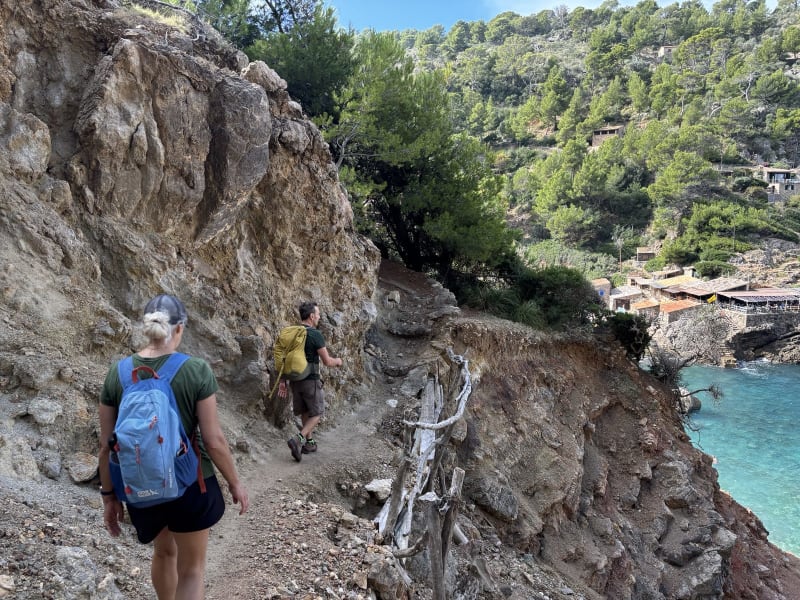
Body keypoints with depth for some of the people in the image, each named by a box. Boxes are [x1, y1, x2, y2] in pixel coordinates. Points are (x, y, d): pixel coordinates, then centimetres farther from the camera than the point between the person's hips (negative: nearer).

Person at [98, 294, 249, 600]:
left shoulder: (117, 373, -7)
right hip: (190, 484, -4)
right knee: (191, 569, 17)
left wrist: (109, 494, 12)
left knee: (163, 552, 31)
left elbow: (106, 446, -2)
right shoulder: (197, 370, -17)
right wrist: (235, 484, 0)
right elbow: (213, 441, -14)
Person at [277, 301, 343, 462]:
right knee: (317, 413, 8)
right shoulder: (315, 335, -16)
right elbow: (327, 361, -13)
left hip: (295, 380, 6)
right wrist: (337, 361, 8)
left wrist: (283, 381, 11)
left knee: (305, 412, 21)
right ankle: (298, 439, -9)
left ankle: (309, 442, 28)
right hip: (311, 380, -6)